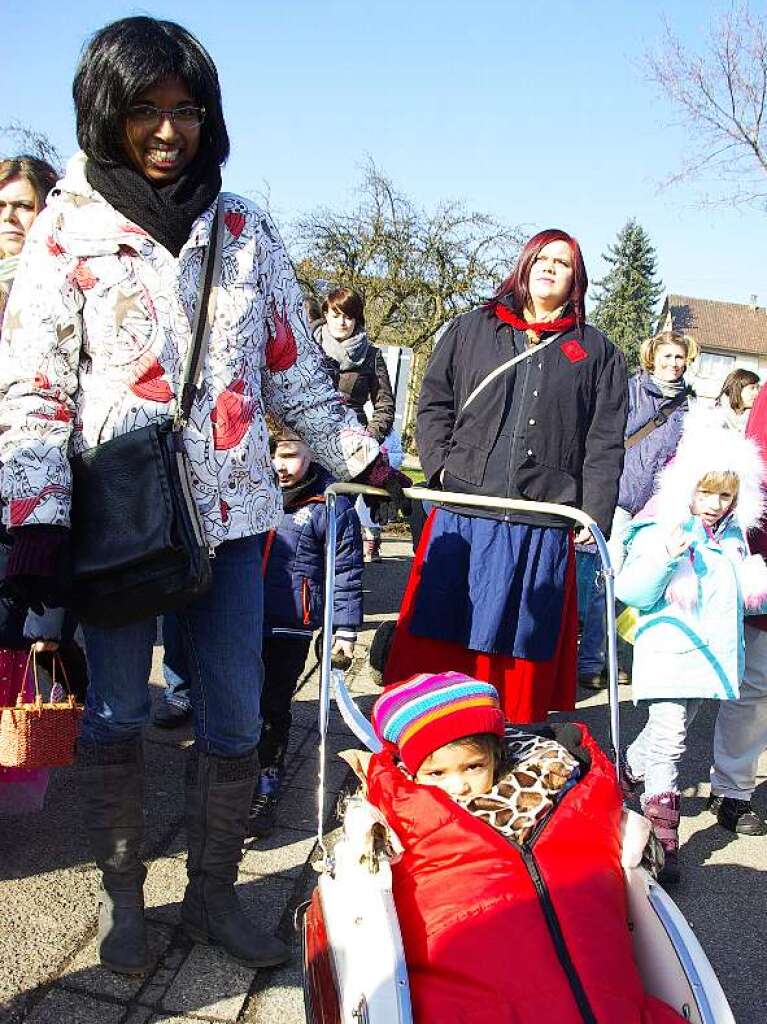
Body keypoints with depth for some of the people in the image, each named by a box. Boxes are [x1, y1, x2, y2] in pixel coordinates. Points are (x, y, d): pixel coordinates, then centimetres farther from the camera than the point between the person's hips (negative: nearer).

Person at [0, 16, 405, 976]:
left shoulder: (244, 228, 9)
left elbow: (293, 366, 14)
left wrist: (360, 457, 13)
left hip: (230, 506, 3)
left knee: (233, 719, 7)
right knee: (116, 713, 9)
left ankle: (213, 896, 26)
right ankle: (121, 894, 30)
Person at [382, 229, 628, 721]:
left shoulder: (598, 352, 13)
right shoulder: (471, 329, 14)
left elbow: (605, 443, 6)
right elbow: (433, 404, 14)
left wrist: (595, 515, -4)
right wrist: (440, 466, -1)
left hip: (542, 525, 0)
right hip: (460, 517, 1)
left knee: (520, 640, 7)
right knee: (439, 634, 4)